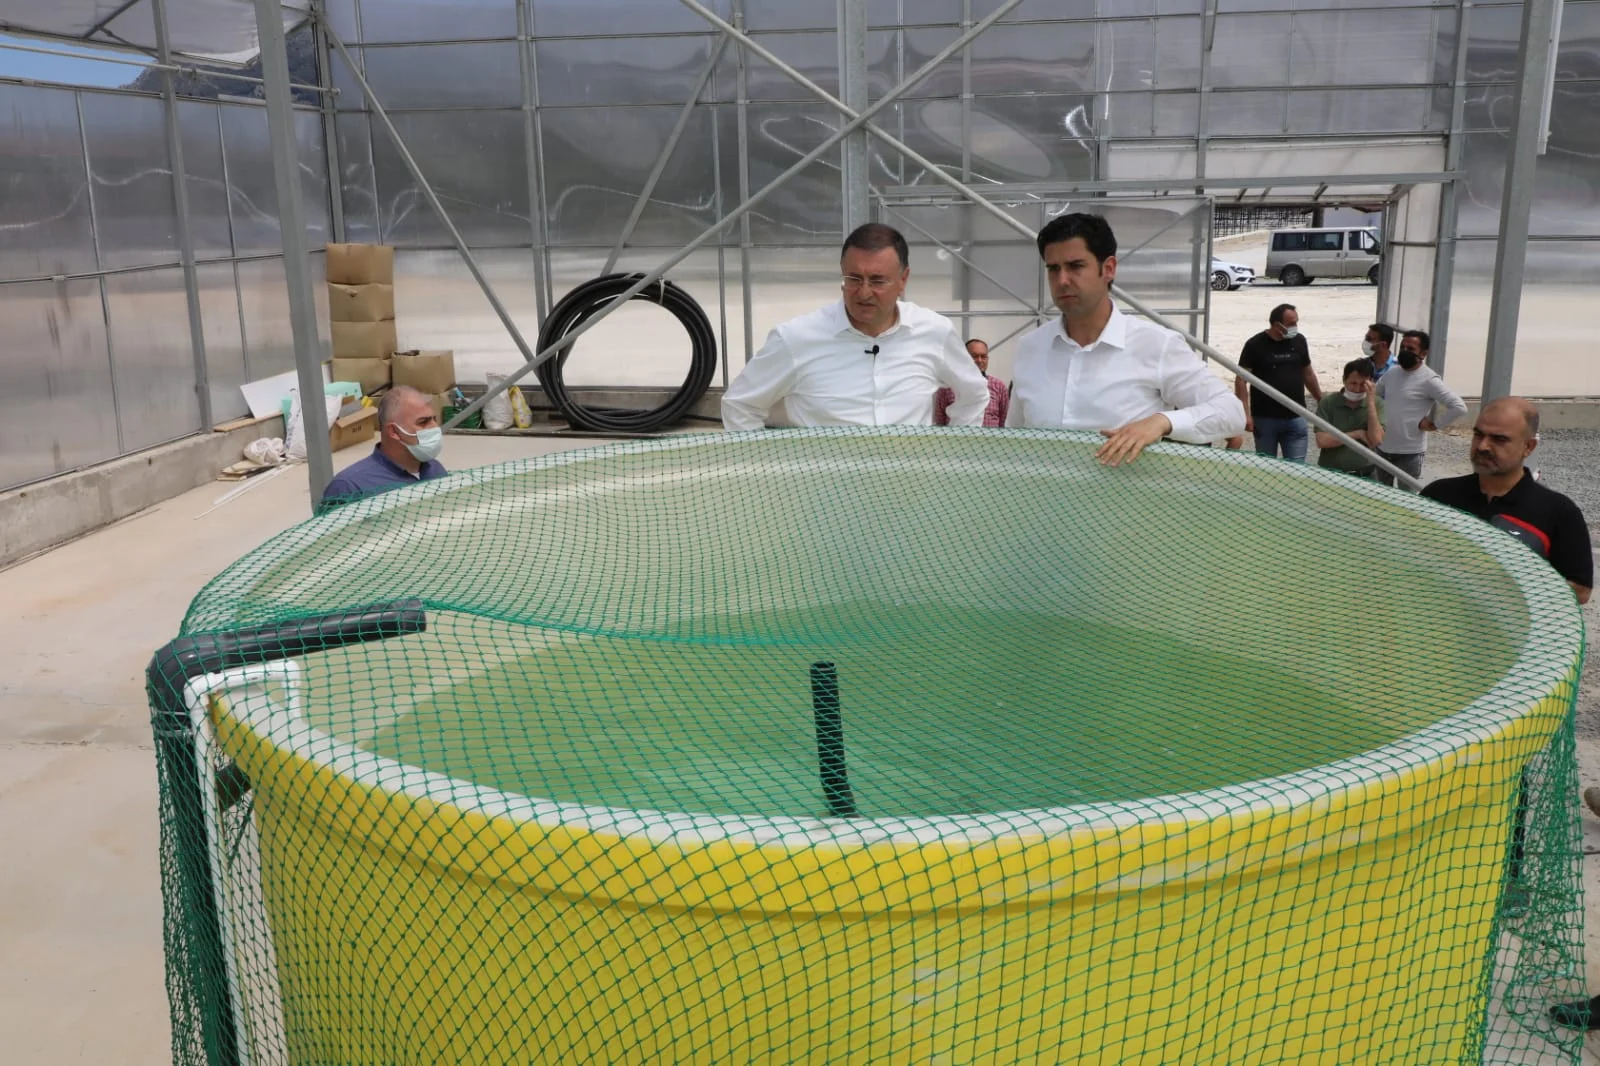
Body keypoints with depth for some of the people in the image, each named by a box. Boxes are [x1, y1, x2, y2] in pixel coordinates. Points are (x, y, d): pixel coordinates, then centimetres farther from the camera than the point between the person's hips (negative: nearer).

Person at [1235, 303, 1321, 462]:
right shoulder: (1255, 345, -6)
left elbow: (1308, 374, 18)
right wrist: (1245, 413, -15)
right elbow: (1241, 380, -7)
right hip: (1265, 418, -3)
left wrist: (1322, 402, 18)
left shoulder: (1299, 341, 6)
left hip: (1295, 418, 3)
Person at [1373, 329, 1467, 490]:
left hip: (1410, 453, -7)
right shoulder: (1391, 374, 6)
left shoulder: (1429, 380, -15)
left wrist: (1434, 424, -14)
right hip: (1383, 448, 7)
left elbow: (1459, 408, -21)